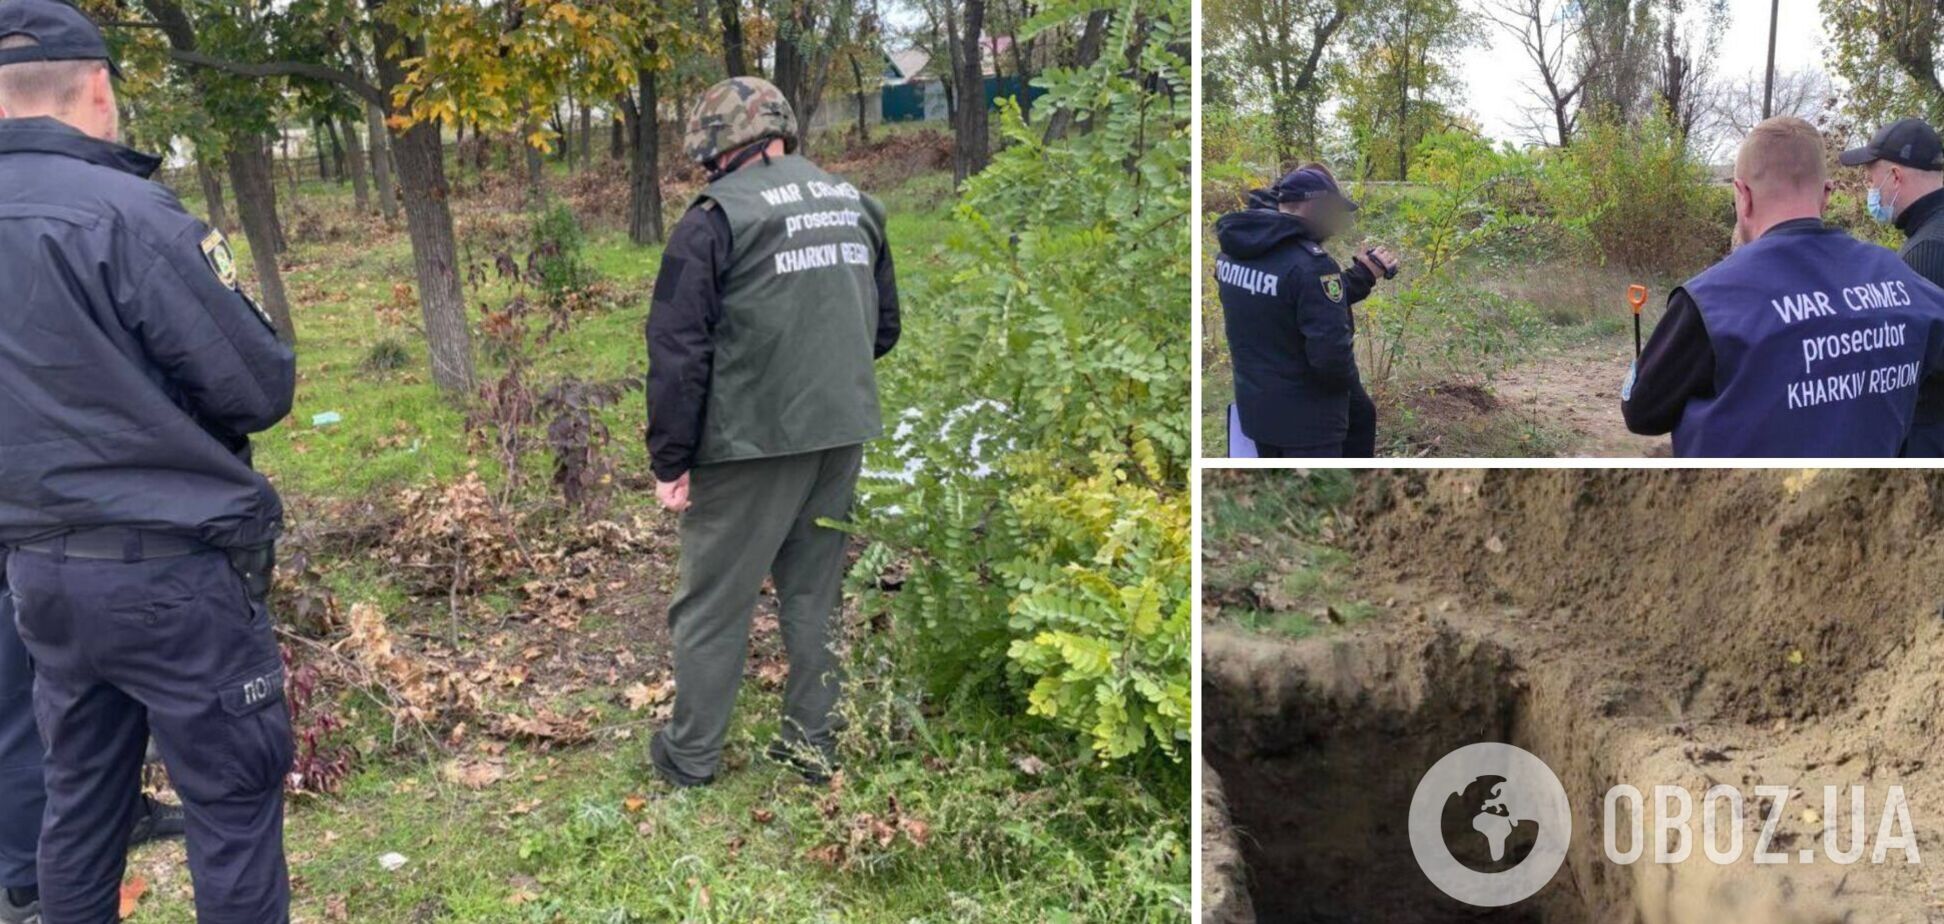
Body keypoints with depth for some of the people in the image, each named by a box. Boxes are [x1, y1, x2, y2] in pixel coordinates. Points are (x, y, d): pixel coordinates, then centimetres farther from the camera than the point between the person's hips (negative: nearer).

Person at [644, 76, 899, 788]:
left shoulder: (716, 218, -10)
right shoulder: (855, 204, 10)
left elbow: (678, 349, -13)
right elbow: (885, 327, 18)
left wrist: (670, 460, -8)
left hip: (752, 440, -6)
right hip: (844, 434, 6)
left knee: (715, 600, 8)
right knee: (815, 591, 18)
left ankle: (692, 755, 19)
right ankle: (815, 742, 24)